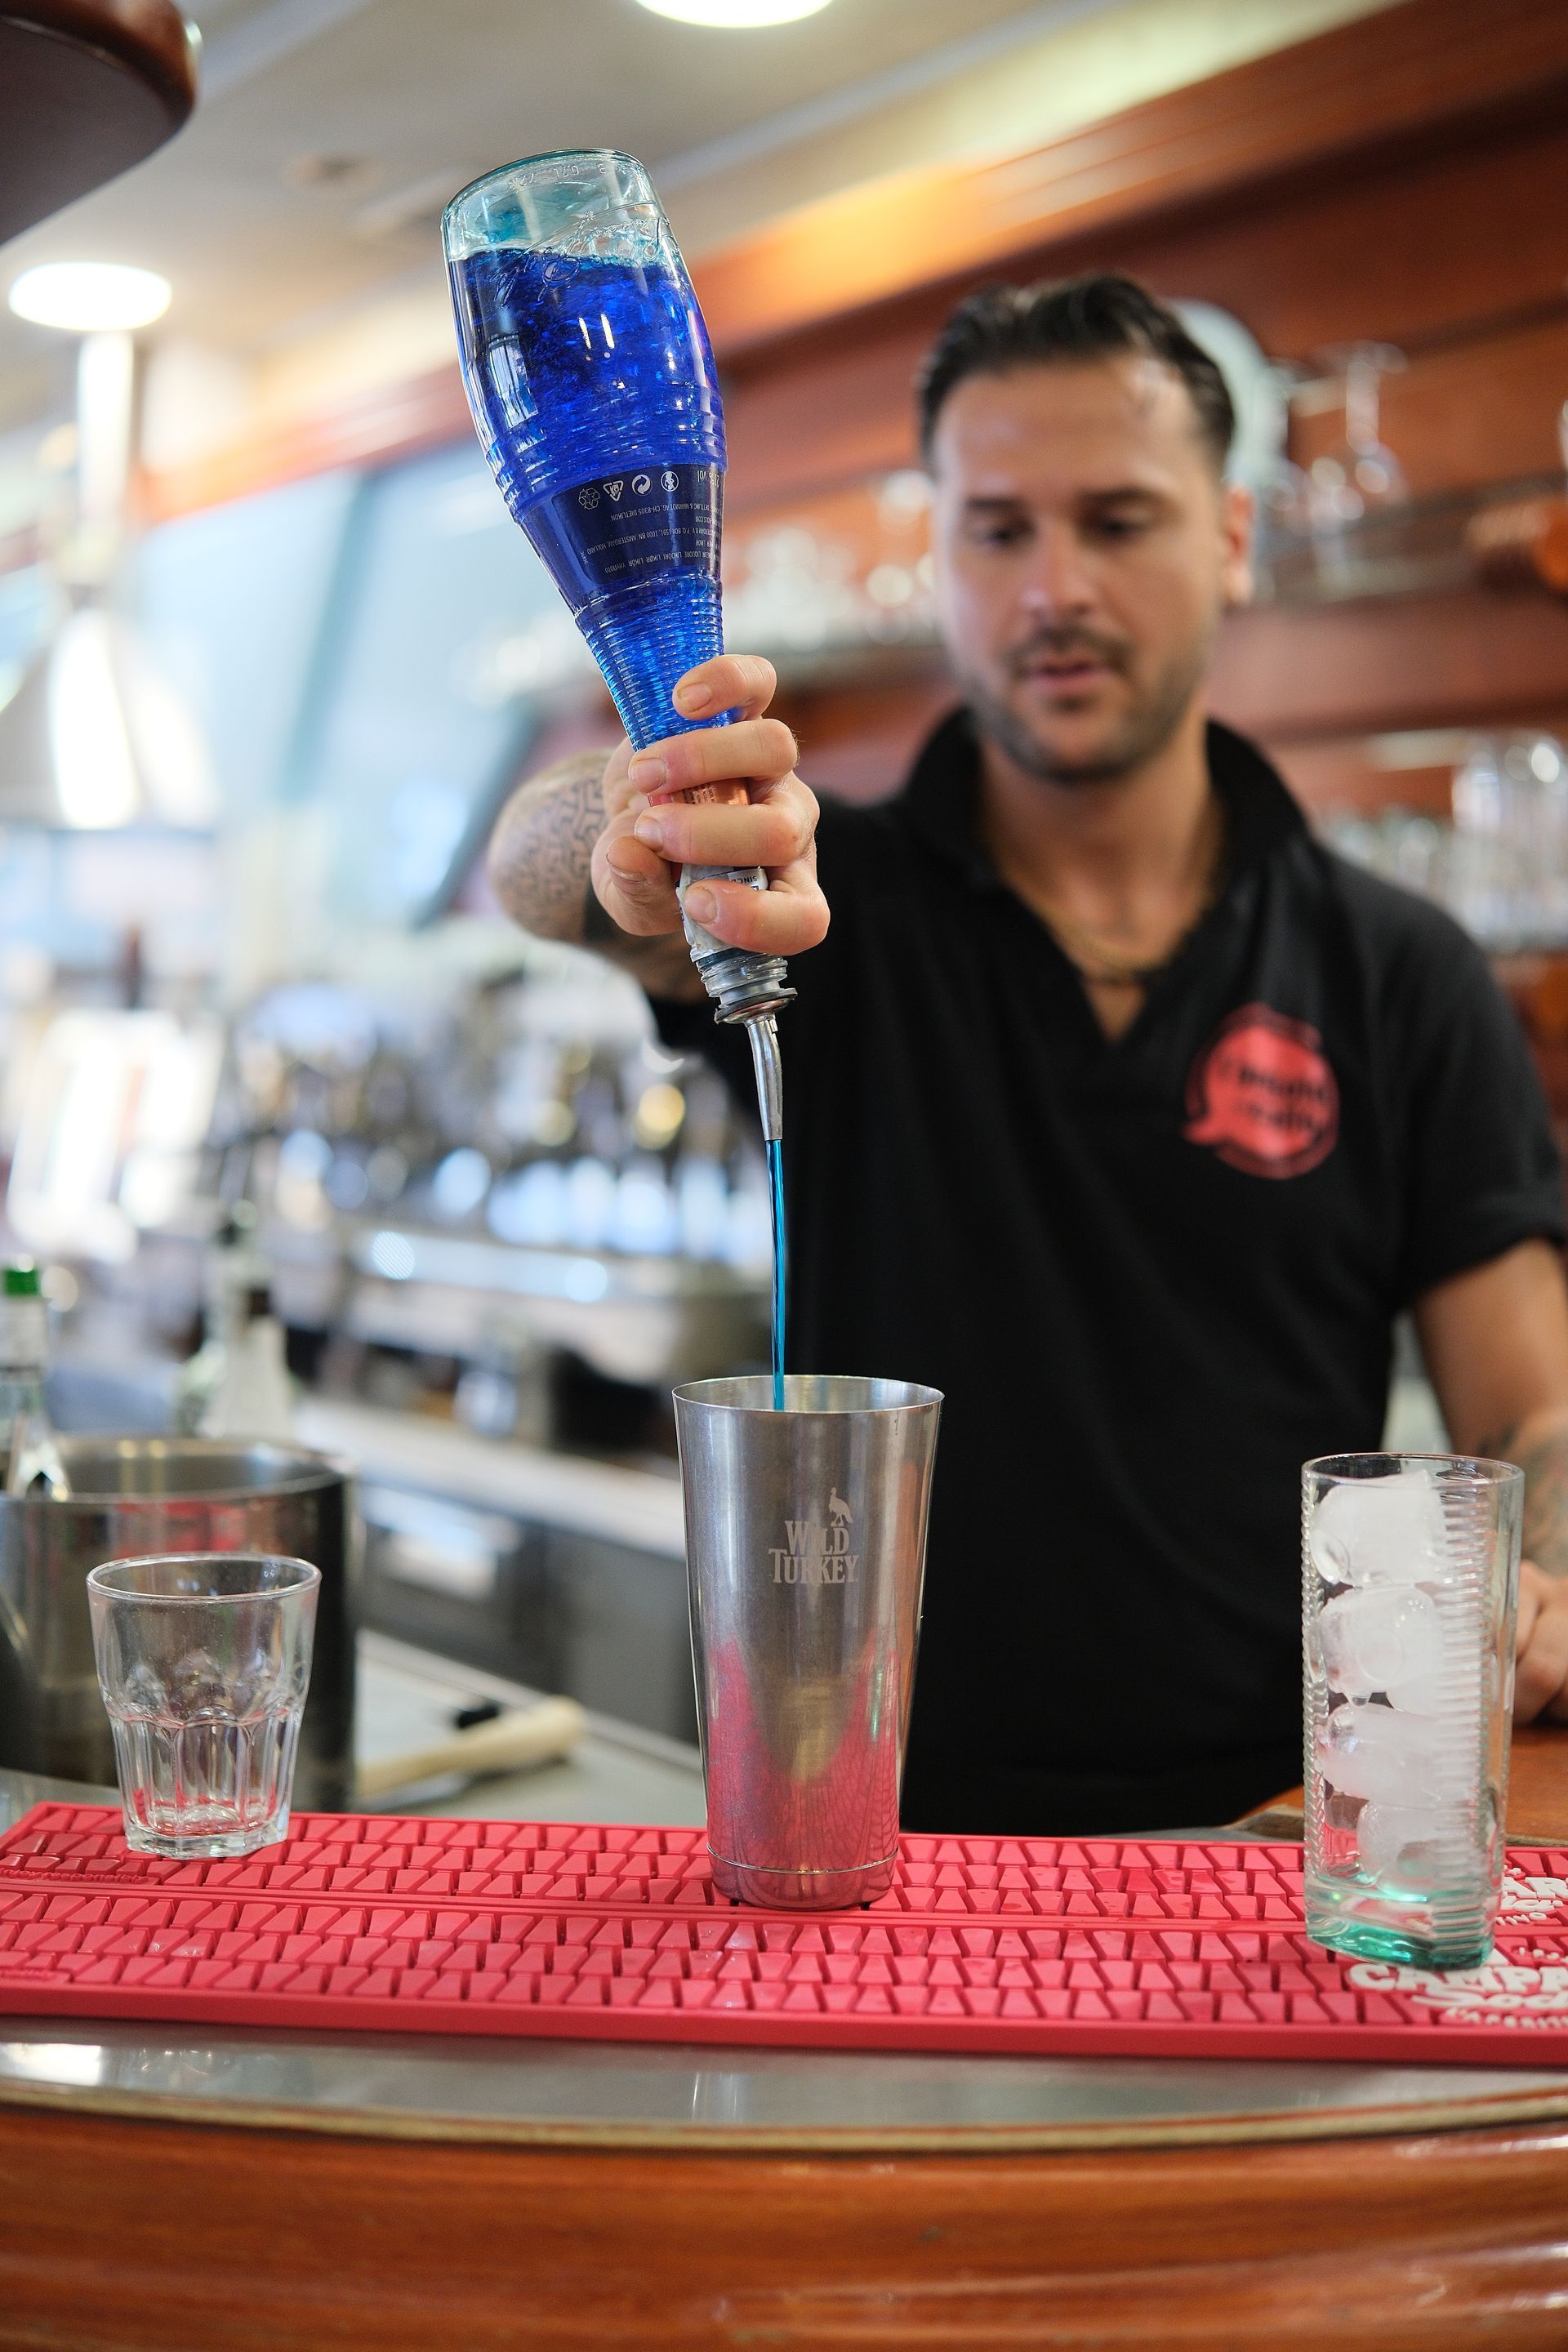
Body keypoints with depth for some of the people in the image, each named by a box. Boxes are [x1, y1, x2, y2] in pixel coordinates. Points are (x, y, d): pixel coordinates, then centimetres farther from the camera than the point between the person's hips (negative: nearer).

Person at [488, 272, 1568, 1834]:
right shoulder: (835, 898, 5)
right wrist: (648, 861, -38)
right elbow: (534, 863, -14)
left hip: (1267, 1831, 2)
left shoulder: (1401, 979, 8)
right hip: (880, 1828, -1)